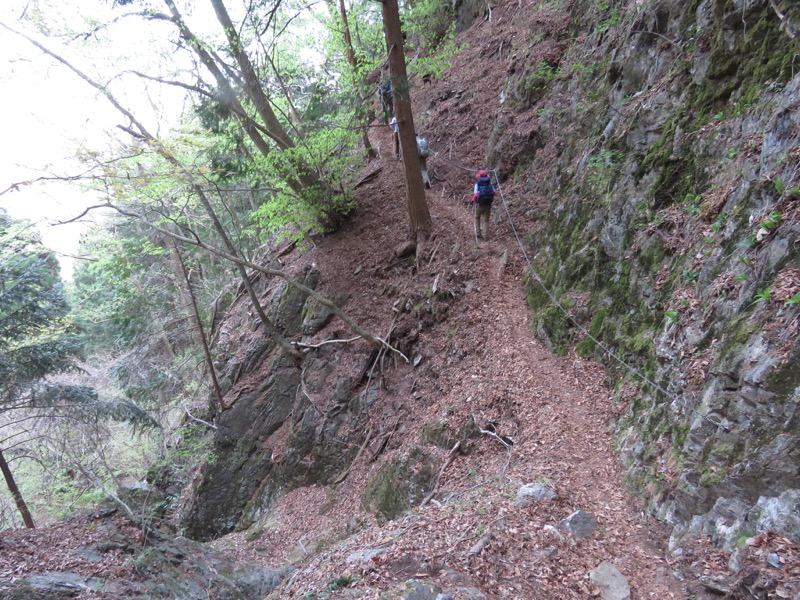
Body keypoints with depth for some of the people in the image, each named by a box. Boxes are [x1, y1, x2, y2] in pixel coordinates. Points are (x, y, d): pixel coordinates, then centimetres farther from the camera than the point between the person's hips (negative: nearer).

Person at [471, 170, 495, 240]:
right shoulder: (489, 183, -1)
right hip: (488, 204, 2)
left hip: (479, 204, -2)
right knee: (486, 220, 10)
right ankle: (486, 235, 5)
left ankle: (478, 233, 15)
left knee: (477, 218, 21)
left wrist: (473, 201, 2)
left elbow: (476, 194, -15)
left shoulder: (477, 184, -8)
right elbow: (493, 193, 1)